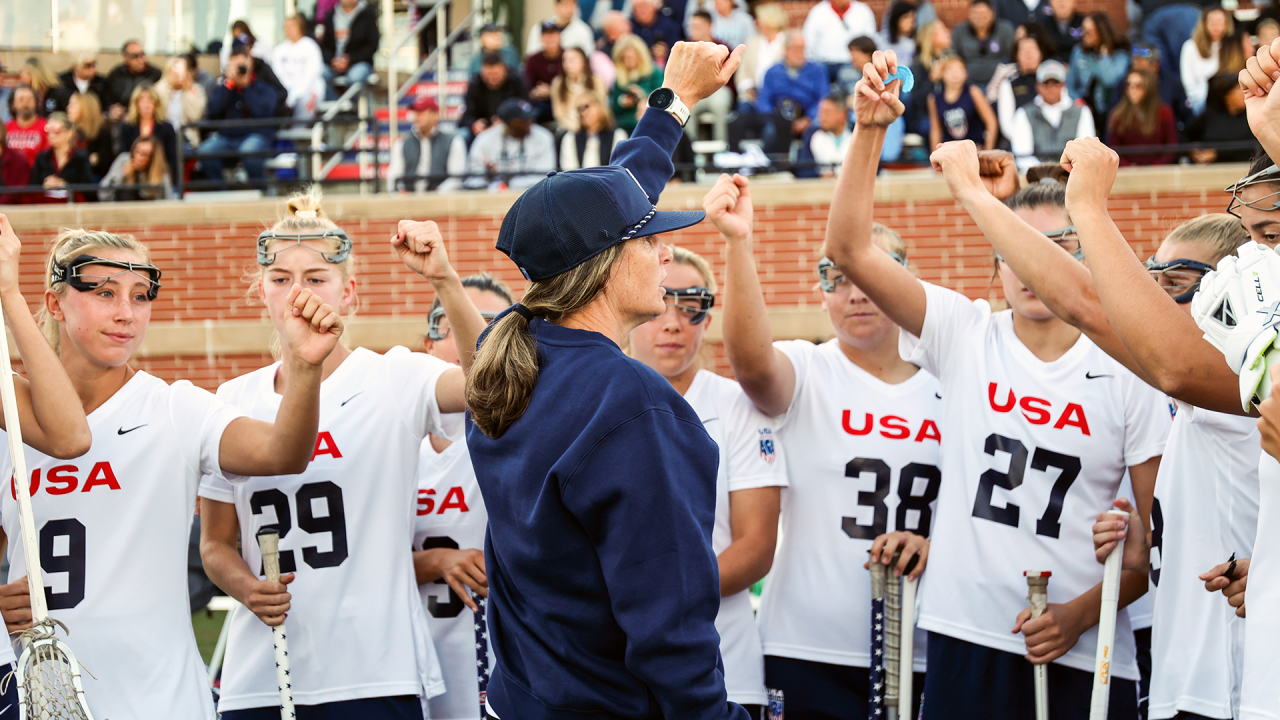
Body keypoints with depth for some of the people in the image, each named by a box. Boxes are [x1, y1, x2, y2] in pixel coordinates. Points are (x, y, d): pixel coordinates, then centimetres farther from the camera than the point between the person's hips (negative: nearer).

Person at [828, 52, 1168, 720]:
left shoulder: (1127, 374, 2)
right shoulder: (965, 335, 6)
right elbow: (848, 248, -3)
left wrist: (1080, 614, -10)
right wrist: (869, 130, -13)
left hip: (1086, 657, -1)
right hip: (965, 638, 1)